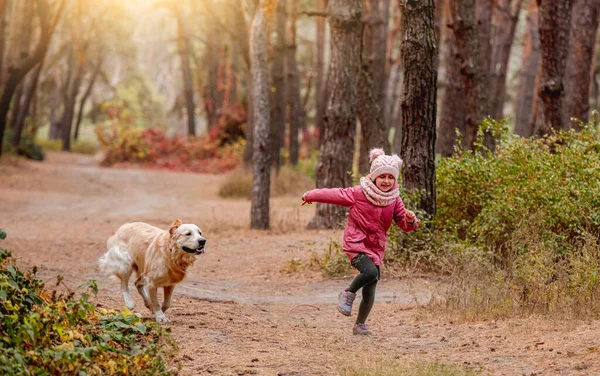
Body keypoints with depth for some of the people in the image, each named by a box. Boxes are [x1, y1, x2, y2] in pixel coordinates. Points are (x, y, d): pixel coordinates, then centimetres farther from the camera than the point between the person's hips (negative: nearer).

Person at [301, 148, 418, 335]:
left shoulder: (394, 201, 2)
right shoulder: (358, 193, -10)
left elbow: (405, 225, 4)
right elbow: (335, 194, -1)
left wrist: (410, 219, -19)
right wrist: (311, 195, 8)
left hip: (376, 248, 5)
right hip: (356, 243, -4)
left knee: (370, 291, 3)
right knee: (370, 272, -32)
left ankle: (360, 325, 22)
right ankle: (348, 294, -4)